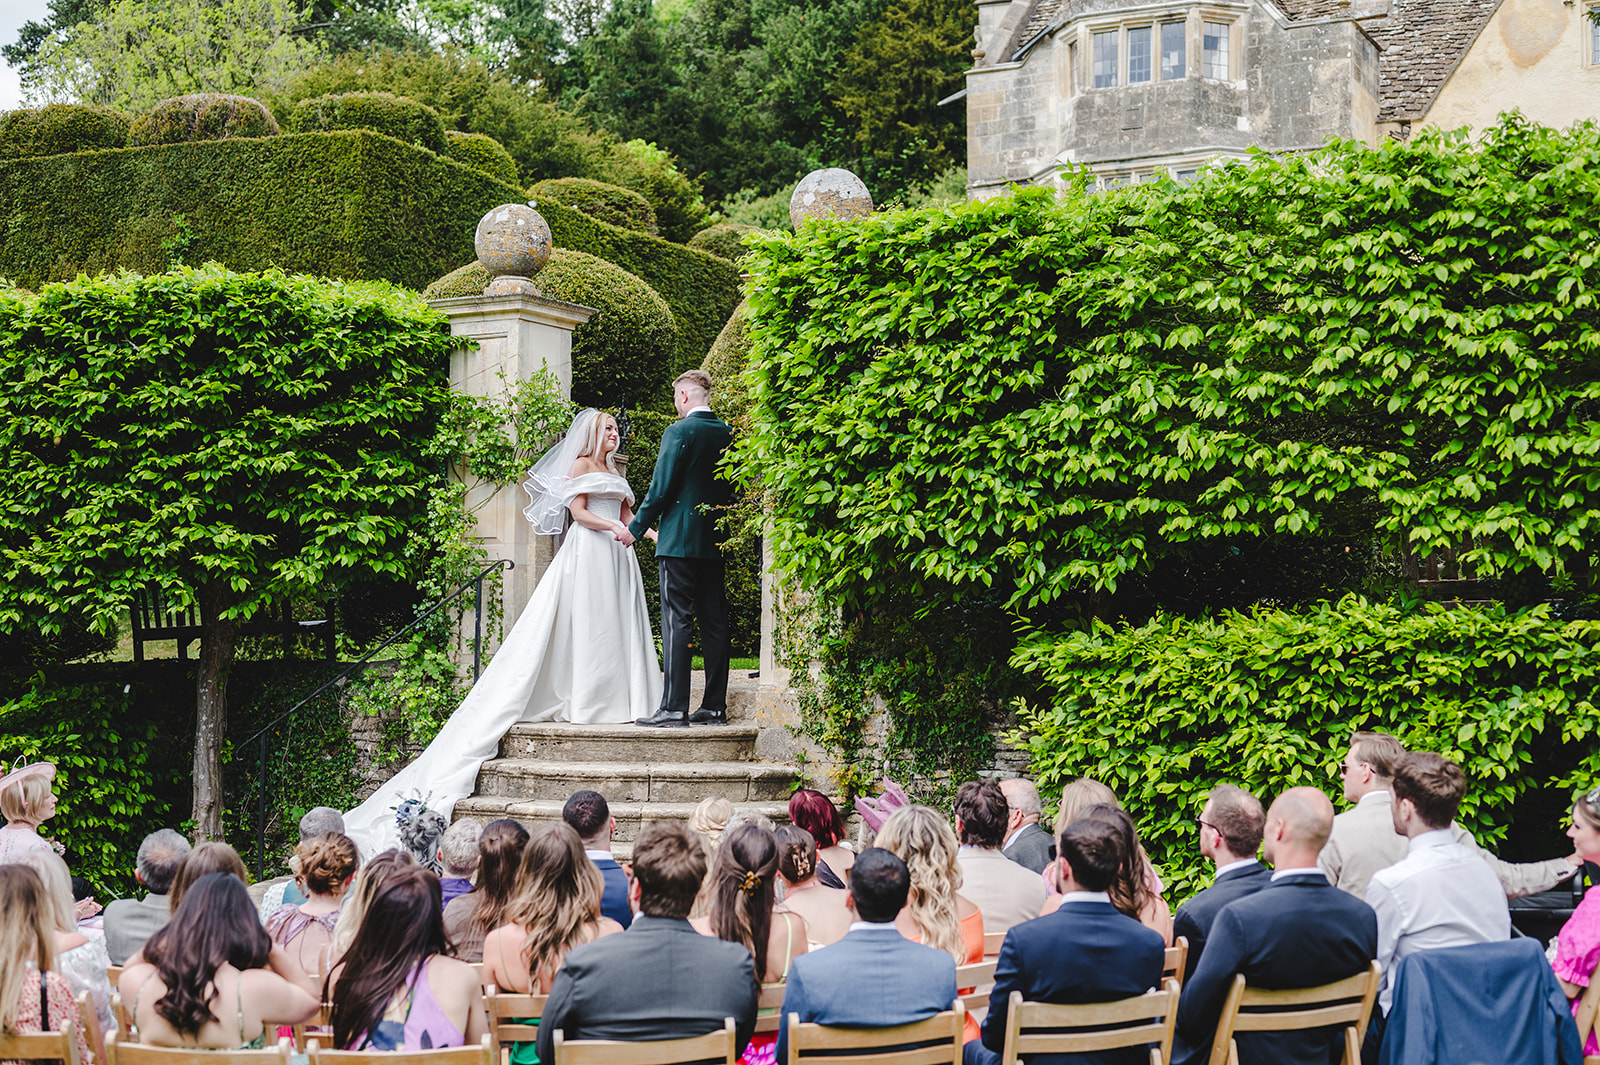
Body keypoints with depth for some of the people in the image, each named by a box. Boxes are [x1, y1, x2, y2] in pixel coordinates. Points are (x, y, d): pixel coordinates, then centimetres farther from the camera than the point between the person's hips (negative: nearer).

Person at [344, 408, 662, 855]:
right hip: (588, 552, -7)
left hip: (618, 555, 7)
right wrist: (611, 526, -19)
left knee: (617, 627, 2)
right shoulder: (581, 464, 2)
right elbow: (578, 511, -7)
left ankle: (617, 702, 1)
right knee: (585, 625, -10)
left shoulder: (616, 472, 23)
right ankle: (585, 702, -12)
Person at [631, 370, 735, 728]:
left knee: (676, 621, -7)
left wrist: (637, 527, 0)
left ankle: (674, 709, -11)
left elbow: (661, 488, -12)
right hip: (717, 542, 7)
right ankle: (715, 707, 10)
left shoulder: (679, 432, -10)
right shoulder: (729, 434, 9)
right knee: (714, 623, 8)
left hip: (680, 540, -7)